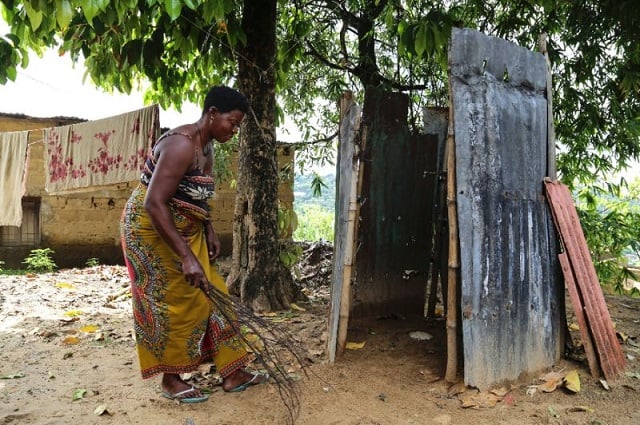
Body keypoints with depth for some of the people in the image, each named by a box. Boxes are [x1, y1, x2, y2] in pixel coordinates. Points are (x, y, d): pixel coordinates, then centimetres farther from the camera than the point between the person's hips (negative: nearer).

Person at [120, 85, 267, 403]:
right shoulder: (182, 145, -24)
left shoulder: (206, 146, 7)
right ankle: (170, 380, 20)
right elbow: (154, 203, -32)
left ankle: (232, 373, 17)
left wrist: (209, 231, 7)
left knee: (211, 295, 8)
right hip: (152, 229, -9)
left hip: (185, 230, 9)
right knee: (178, 304, -2)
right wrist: (186, 257, -35)